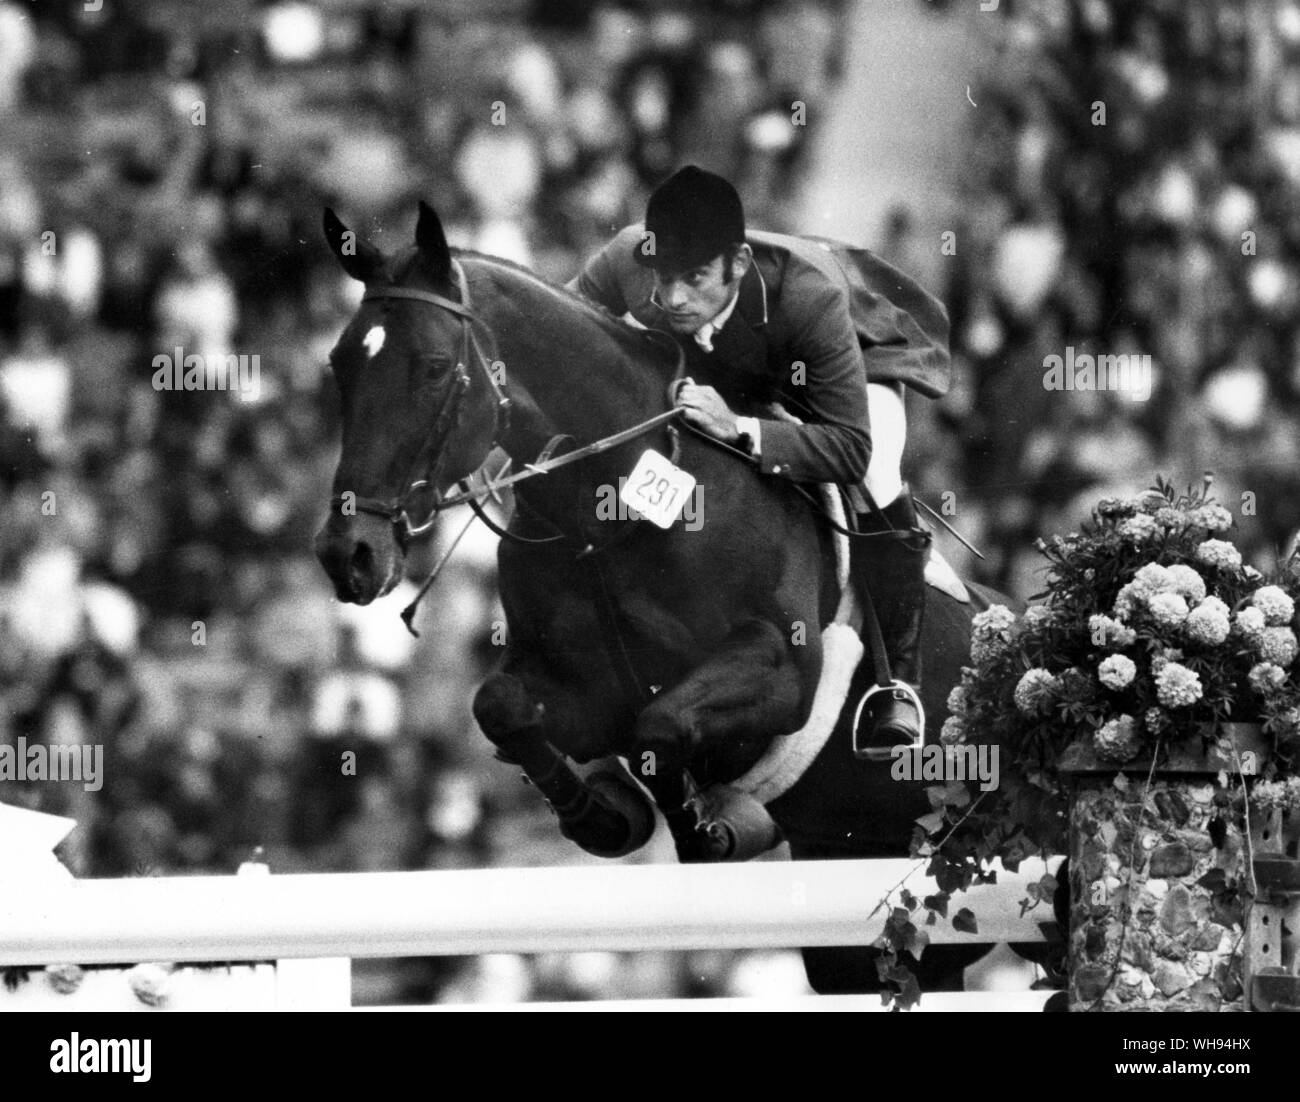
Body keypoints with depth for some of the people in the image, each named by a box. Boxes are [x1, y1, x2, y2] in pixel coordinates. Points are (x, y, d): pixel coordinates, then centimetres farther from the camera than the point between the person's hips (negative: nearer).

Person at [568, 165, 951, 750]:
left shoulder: (811, 296, -46)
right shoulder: (625, 264, -37)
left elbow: (853, 449, -45)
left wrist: (740, 429, -57)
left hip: (859, 348, -4)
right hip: (718, 369, 4)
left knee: (873, 480, -29)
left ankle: (897, 685, -14)